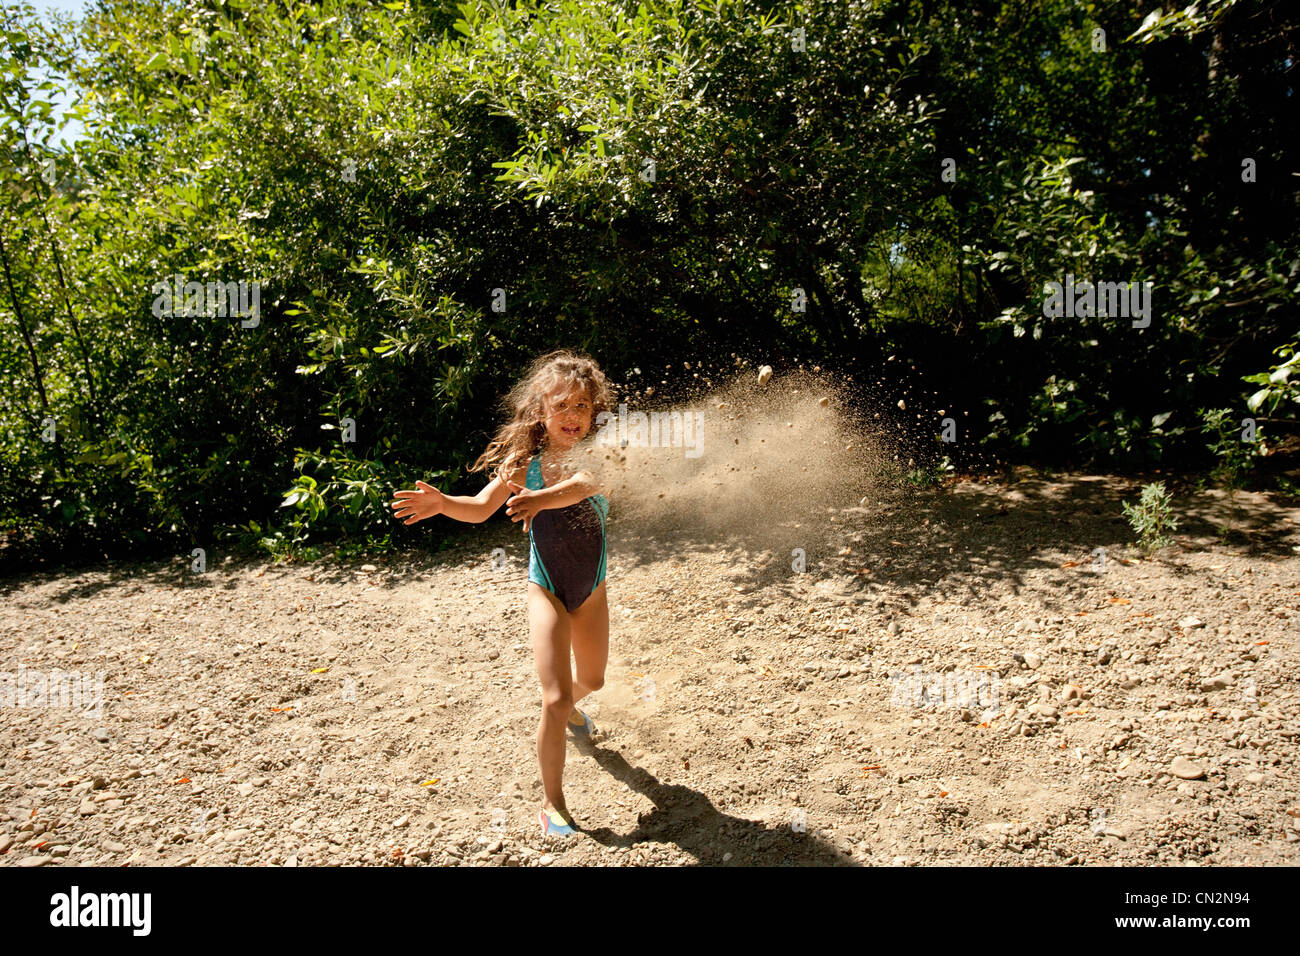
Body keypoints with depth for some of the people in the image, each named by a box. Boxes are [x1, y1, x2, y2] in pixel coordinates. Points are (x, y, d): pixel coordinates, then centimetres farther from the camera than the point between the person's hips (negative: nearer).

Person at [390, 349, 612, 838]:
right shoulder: (524, 461, -11)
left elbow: (582, 484, -37)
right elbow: (481, 507, -9)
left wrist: (543, 497, -57)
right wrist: (442, 503, -29)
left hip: (593, 588, 2)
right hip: (547, 589, -2)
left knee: (591, 680, 25)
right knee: (555, 699, -11)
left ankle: (571, 708, 62)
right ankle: (552, 804, 7)